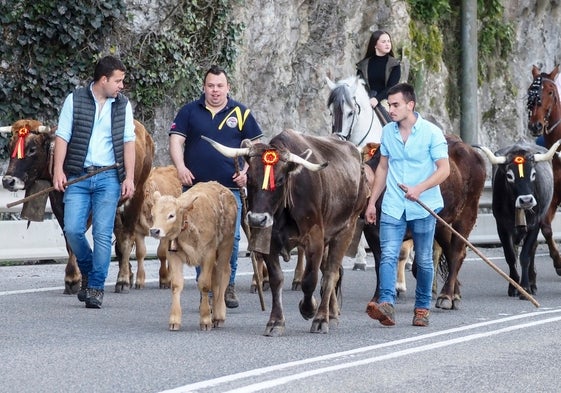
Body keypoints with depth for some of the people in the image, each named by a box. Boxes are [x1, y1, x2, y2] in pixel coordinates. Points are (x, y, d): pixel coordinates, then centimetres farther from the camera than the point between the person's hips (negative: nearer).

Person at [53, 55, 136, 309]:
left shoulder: (123, 105, 7)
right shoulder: (75, 100, 1)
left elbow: (128, 142, 7)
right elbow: (62, 137, 0)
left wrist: (129, 177, -1)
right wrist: (58, 170, -9)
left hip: (109, 177, 1)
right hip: (77, 176, -1)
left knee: (103, 234, -4)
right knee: (72, 230, -6)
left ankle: (95, 288, 3)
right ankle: (87, 272, 20)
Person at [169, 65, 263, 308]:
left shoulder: (241, 113, 8)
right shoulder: (190, 111, 7)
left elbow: (255, 146, 9)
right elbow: (176, 140, 1)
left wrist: (247, 171, -6)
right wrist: (180, 167, -15)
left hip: (230, 188, 0)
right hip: (195, 187, 0)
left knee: (231, 238, -1)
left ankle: (228, 287, 12)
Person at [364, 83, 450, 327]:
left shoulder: (431, 132, -7)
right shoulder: (387, 132, 8)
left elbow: (444, 169, -10)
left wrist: (419, 189, -24)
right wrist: (372, 202, 14)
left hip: (423, 208, -3)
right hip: (393, 206, 3)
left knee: (424, 260, 7)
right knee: (388, 255, -13)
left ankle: (422, 308, 19)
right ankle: (386, 305, -24)